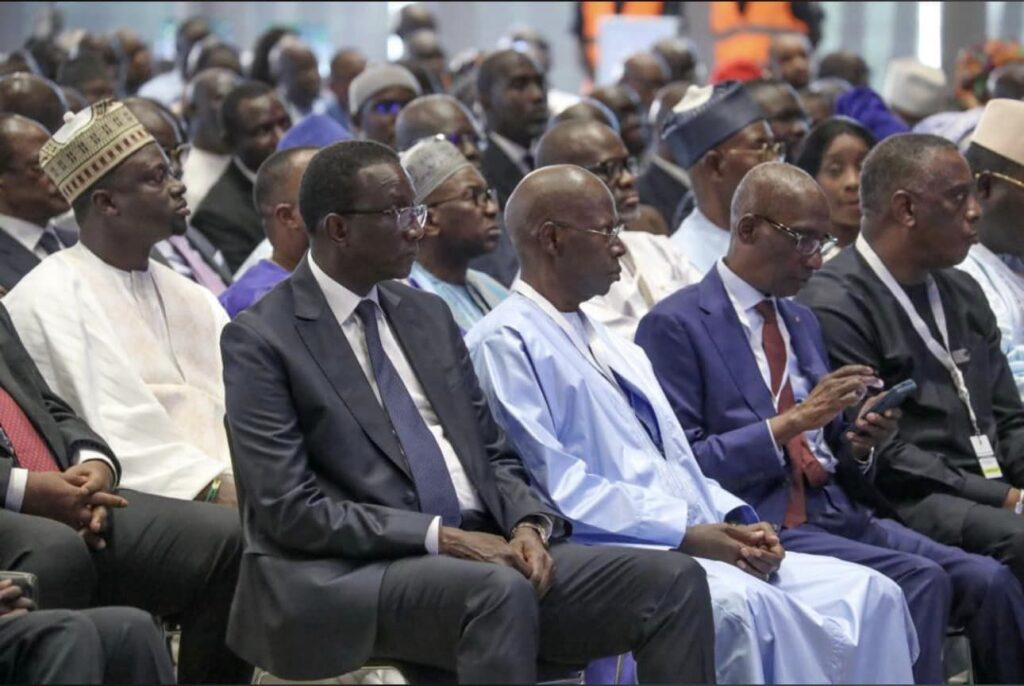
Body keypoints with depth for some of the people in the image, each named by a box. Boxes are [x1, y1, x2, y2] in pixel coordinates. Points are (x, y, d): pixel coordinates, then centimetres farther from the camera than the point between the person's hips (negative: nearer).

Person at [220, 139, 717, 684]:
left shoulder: (429, 315, 18)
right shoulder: (260, 339, -2)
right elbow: (290, 509, -11)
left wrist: (526, 524, -4)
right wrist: (438, 536, -17)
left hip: (481, 552, 7)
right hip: (350, 576, -7)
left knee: (673, 579, -14)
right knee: (501, 591, -38)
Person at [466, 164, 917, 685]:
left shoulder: (614, 346, 26)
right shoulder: (504, 344, -2)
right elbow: (552, 486, -13)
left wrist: (735, 521, 3)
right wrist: (686, 534, -16)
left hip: (693, 541, 9)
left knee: (868, 594, -9)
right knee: (743, 603, -36)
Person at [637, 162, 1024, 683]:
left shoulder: (803, 321, 21)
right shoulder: (674, 326, -4)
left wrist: (858, 444, 2)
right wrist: (793, 421, -16)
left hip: (836, 512, 7)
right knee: (920, 579, -28)